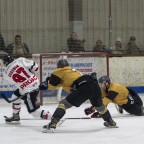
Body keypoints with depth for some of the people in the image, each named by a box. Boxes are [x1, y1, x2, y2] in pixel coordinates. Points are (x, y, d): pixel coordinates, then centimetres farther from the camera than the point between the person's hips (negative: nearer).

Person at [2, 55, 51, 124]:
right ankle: (15, 116, 36)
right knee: (15, 96, 24)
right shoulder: (20, 61, -5)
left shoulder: (6, 73, -4)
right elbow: (34, 67, -5)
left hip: (28, 90, -7)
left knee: (33, 110, 0)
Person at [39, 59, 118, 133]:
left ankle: (52, 124, -19)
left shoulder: (60, 71, 14)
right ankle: (110, 122, 50)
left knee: (64, 104, -3)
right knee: (99, 105, 34)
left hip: (83, 87, -7)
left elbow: (52, 86, 10)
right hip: (94, 85, 7)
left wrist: (46, 84, 31)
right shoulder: (73, 70, 36)